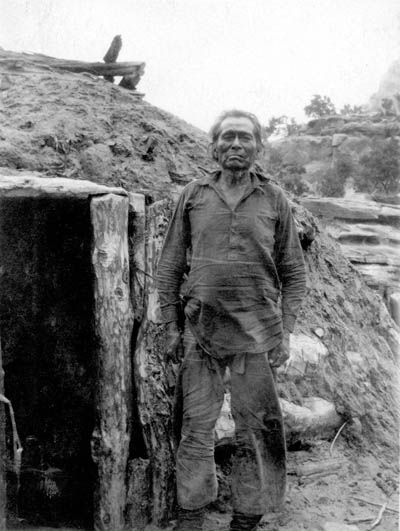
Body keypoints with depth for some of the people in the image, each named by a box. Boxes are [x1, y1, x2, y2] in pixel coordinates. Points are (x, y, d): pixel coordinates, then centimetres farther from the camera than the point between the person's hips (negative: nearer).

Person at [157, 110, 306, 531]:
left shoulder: (274, 200, 5)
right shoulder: (193, 196, 6)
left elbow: (293, 273, 8)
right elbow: (170, 265, 8)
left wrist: (285, 332, -1)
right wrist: (170, 326, 3)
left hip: (255, 331, 0)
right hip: (200, 328, 1)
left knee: (257, 429, 5)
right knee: (196, 425, 6)